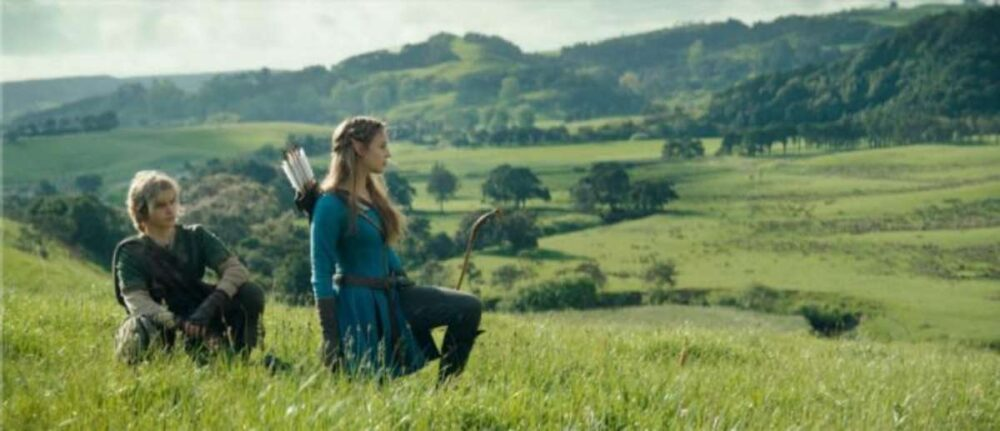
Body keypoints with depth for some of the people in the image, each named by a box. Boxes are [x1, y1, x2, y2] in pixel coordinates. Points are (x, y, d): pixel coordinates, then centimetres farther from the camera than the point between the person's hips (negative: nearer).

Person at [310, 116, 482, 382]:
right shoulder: (332, 204, -16)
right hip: (358, 307, -8)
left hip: (391, 297, 8)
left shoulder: (374, 194, 9)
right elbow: (322, 276, -16)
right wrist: (330, 342, -17)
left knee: (469, 308, -5)